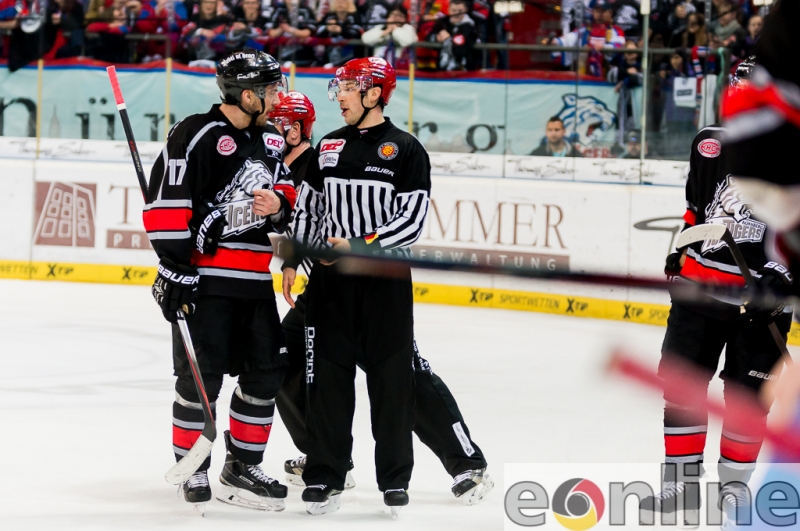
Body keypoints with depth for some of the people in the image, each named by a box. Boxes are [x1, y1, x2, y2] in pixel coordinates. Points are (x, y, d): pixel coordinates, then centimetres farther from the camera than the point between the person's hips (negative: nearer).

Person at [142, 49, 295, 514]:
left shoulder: (270, 141, 12)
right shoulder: (196, 136, -13)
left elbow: (285, 190, 22)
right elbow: (166, 202, -16)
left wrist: (279, 205, -3)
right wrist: (175, 264, -19)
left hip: (254, 279, 8)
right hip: (203, 277, -8)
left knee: (266, 370, 7)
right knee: (203, 373, -5)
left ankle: (243, 466, 18)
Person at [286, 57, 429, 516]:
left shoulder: (406, 150, -4)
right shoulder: (327, 148, 11)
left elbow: (412, 220, -11)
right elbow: (308, 207, 17)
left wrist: (361, 246, -18)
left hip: (386, 277, -4)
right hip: (331, 278, 4)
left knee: (391, 376, 0)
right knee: (327, 375, 2)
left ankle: (395, 476, 9)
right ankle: (325, 473, 7)